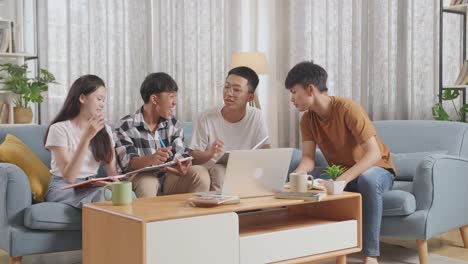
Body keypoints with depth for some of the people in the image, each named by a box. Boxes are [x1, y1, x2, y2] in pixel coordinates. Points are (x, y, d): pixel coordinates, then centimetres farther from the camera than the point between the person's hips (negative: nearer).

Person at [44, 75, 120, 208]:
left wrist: (115, 183, -20)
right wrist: (87, 137, -24)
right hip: (63, 188, -4)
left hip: (92, 187, 5)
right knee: (104, 195, -37)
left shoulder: (105, 130, 12)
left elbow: (113, 172, 5)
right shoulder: (59, 129, -7)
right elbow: (68, 177, -18)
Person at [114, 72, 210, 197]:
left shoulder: (174, 125, 8)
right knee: (146, 181, -37)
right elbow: (127, 163, -17)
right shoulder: (125, 126, -7)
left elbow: (180, 157, -4)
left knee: (200, 174, -19)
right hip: (142, 179, -4)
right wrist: (151, 159, -39)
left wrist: (182, 169, -30)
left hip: (169, 179, 5)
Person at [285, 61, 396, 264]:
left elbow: (374, 154, -31)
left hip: (376, 169, -5)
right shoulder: (307, 118, -6)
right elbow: (308, 158, -13)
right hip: (340, 173, 6)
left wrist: (343, 179, -43)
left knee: (368, 180, -40)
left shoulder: (348, 109, -26)